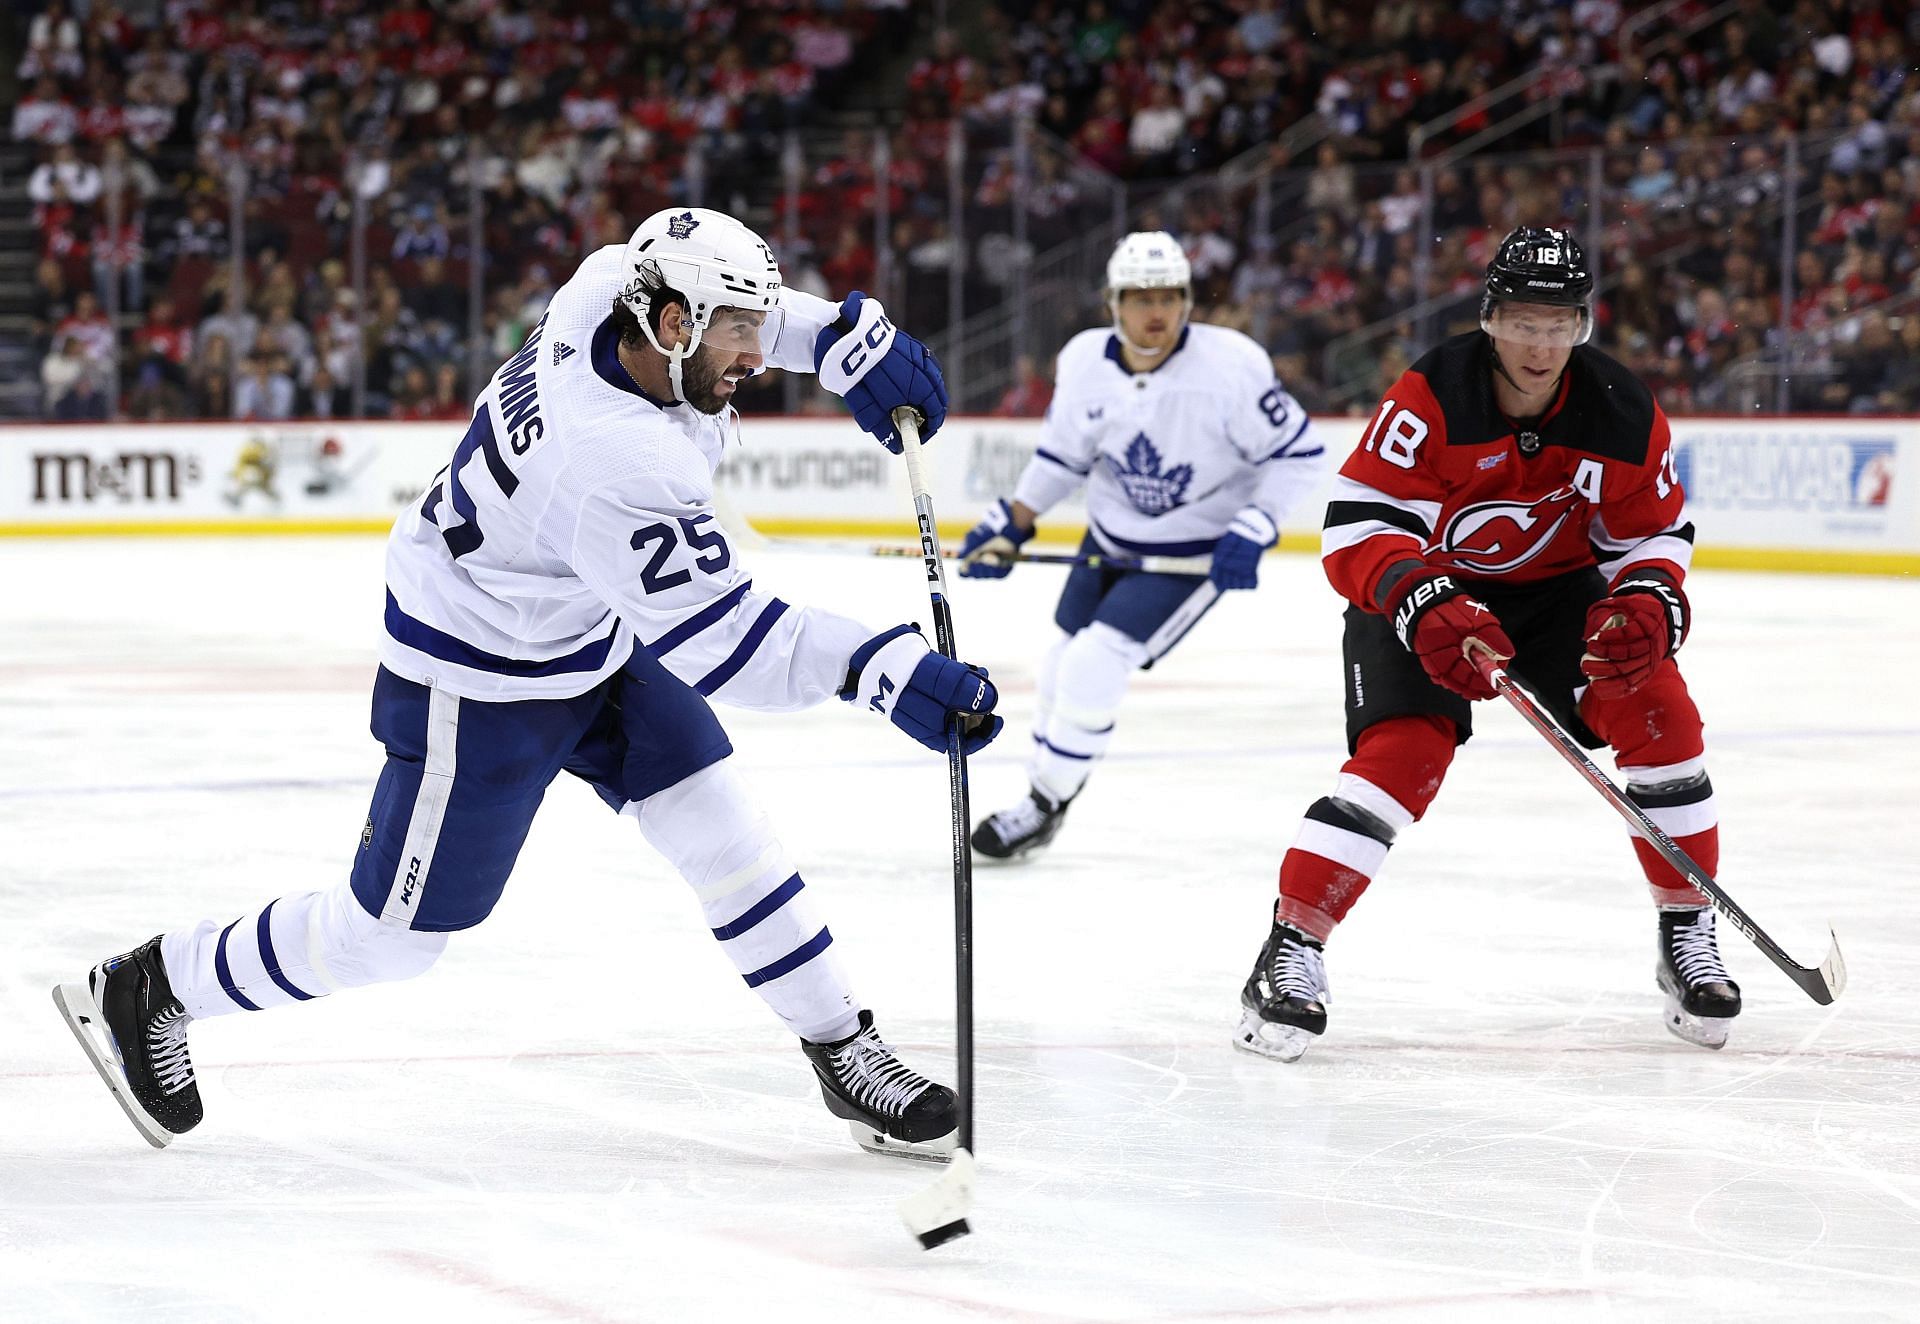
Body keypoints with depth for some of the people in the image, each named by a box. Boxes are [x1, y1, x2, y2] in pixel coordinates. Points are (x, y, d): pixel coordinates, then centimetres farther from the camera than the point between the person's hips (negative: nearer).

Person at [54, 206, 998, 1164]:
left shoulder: (606, 289, -15)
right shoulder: (617, 464, -39)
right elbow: (713, 641, -38)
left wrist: (846, 338, -3)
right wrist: (881, 669, -45)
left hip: (591, 633, 9)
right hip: (478, 685, -9)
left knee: (719, 829, 4)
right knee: (397, 929, 4)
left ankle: (844, 1053, 16)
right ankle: (149, 992, 21)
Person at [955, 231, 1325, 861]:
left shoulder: (1231, 365, -25)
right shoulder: (1083, 362, -10)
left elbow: (1298, 450, -17)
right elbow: (1063, 455, 6)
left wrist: (1252, 530, -25)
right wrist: (1008, 527, -1)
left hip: (1198, 548, -6)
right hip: (1111, 538, 6)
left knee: (1094, 664, -17)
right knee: (1062, 664, 14)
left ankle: (1045, 806, 1)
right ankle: (1040, 788, 39)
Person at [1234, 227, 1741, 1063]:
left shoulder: (1623, 415, -15)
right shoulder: (1429, 400, -27)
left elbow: (1655, 534, -2)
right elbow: (1356, 528, -29)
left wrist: (1648, 604, -24)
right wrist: (1427, 607, -45)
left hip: (1555, 587, 4)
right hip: (1418, 588, -4)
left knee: (1656, 705, -15)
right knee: (1407, 748, -25)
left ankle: (1690, 939, 0)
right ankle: (1290, 950, -19)